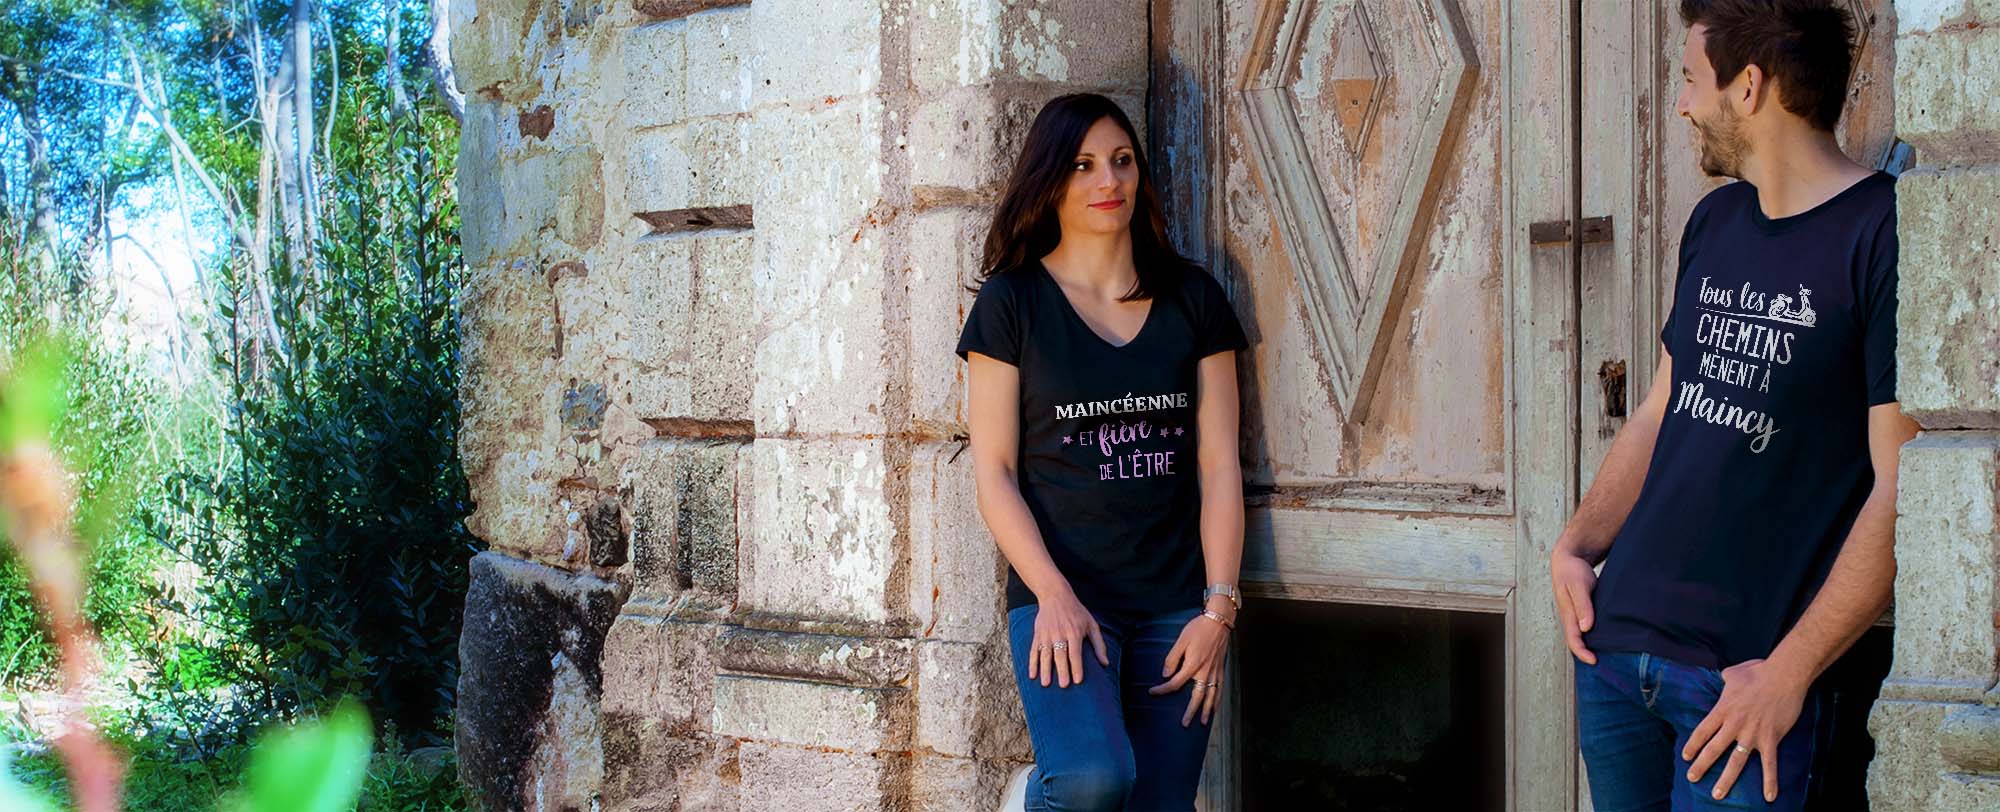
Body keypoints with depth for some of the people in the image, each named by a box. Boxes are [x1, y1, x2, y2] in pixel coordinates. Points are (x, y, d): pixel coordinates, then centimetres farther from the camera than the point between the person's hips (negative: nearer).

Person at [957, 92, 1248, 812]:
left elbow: (1219, 464, 7)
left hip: (1175, 606, 4)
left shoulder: (1192, 299, 10)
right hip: (1060, 597, -3)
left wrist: (1219, 608, -2)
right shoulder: (1012, 303, 2)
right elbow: (993, 469, -2)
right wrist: (1053, 596, -14)